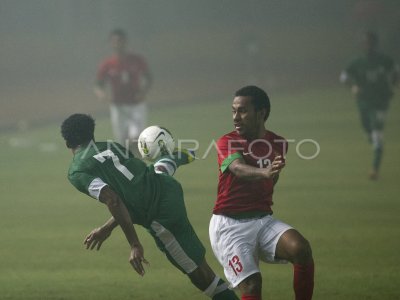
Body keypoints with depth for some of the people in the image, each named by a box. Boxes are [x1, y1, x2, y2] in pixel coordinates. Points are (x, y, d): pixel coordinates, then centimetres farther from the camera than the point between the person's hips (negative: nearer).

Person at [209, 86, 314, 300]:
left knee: (301, 249, -25)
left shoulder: (278, 144, 8)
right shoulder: (226, 143, -6)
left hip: (263, 220, 3)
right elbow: (239, 168, -31)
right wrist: (264, 172, -49)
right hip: (230, 225, -3)